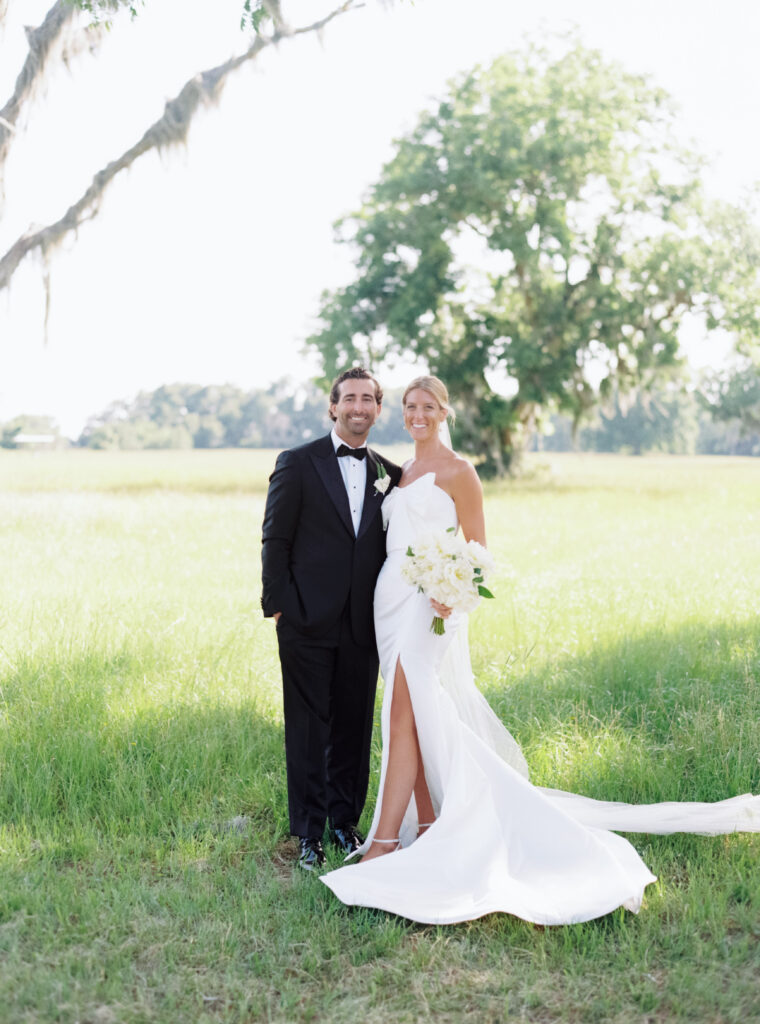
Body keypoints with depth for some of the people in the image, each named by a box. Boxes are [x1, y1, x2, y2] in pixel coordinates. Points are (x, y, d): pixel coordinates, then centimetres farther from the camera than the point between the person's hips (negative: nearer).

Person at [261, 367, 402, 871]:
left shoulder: (389, 475, 10)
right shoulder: (298, 463, -2)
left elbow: (391, 548, 12)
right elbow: (275, 540, -3)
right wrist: (278, 604, -8)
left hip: (363, 625, 4)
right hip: (309, 621, -3)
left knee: (355, 727, 10)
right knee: (308, 727, 3)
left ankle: (346, 820, 25)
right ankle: (309, 833, 14)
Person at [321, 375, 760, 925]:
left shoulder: (457, 471, -4)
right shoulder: (401, 473, 18)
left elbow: (476, 549, -6)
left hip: (430, 604, -7)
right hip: (392, 600, 8)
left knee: (404, 716, -14)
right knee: (414, 718, 8)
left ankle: (385, 840, -13)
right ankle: (427, 823, 17)